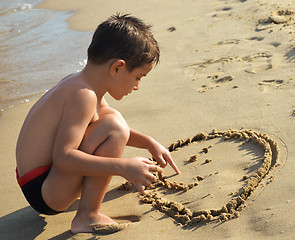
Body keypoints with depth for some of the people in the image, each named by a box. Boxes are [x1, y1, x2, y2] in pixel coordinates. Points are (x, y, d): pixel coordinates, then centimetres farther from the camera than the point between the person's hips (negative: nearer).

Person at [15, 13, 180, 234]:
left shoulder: (78, 82, 7)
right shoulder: (82, 95, -23)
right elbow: (63, 157, -31)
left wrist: (149, 143, 15)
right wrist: (123, 167, -31)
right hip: (44, 195, -10)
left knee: (106, 116, 22)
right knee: (113, 125, -25)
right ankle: (88, 217, -17)